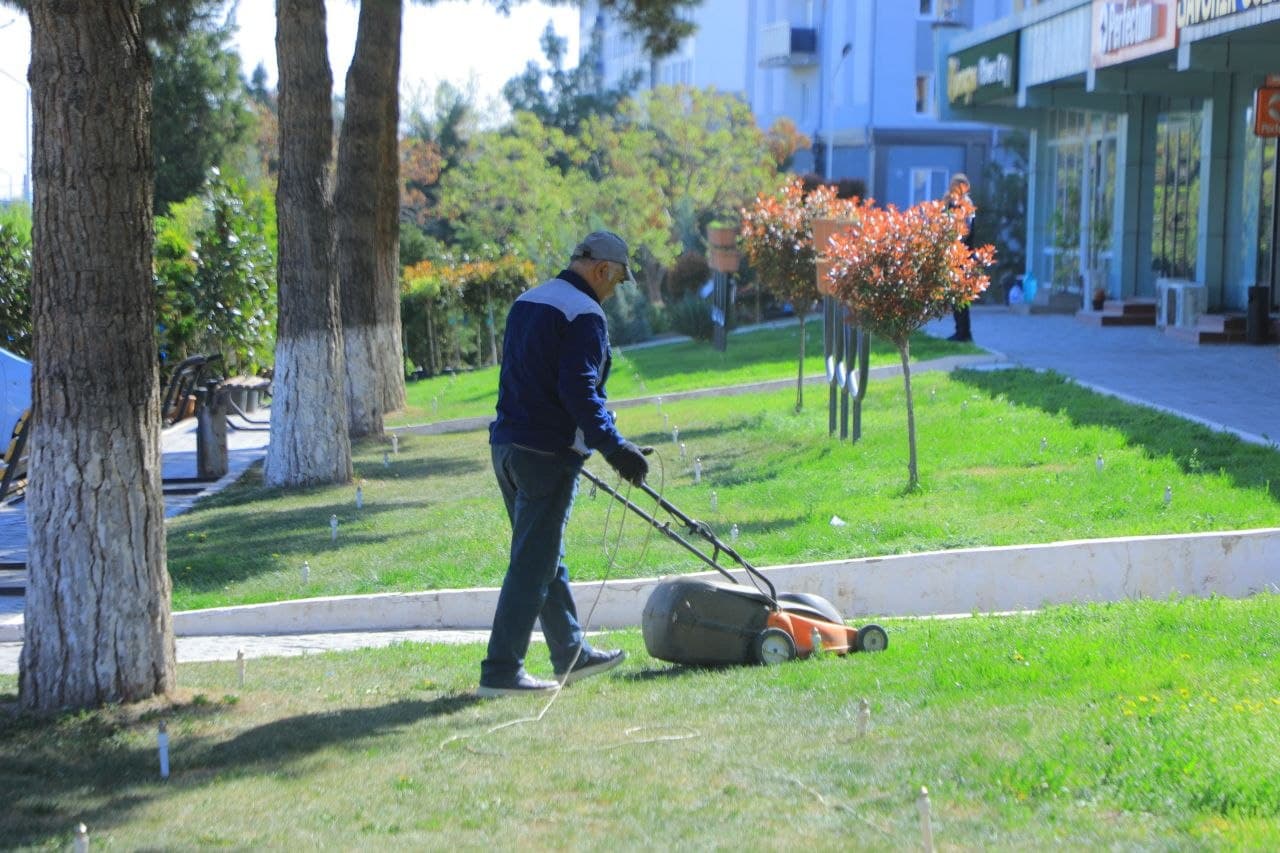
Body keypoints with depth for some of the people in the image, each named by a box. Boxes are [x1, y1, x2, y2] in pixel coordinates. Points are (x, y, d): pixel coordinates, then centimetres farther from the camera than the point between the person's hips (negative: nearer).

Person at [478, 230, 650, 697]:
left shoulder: (526, 302, 16)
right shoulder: (584, 314, -13)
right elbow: (580, 391, -23)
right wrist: (614, 447, -22)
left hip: (507, 446, 9)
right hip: (546, 454, -9)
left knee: (545, 556, 18)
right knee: (533, 564, -6)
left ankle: (572, 654, 29)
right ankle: (501, 671, -6)